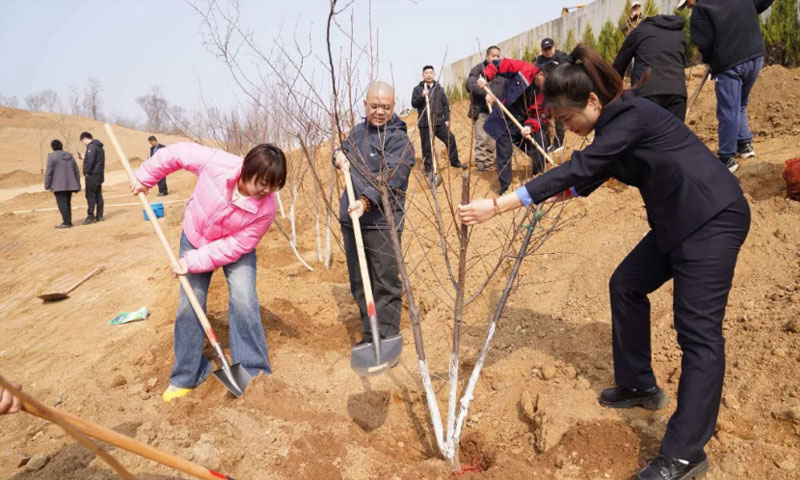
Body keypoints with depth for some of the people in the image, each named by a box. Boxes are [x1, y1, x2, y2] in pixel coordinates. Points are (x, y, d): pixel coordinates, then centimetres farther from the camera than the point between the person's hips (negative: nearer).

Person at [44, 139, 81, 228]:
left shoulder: (52, 157, -6)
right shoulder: (70, 156, 13)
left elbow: (49, 172, -10)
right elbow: (76, 172, 14)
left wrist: (47, 185, -2)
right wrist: (78, 185, 18)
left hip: (59, 186, -6)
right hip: (70, 185, 6)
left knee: (62, 204, -5)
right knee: (67, 203, 14)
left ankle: (66, 222, -8)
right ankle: (68, 221, 17)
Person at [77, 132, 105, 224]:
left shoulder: (91, 146, -11)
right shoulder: (99, 147, 18)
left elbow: (90, 161, -19)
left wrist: (86, 173, -15)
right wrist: (83, 158, 27)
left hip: (92, 175, -9)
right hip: (99, 175, 9)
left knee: (90, 195, -7)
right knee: (98, 195, 10)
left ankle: (90, 216, -9)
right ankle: (99, 216, 12)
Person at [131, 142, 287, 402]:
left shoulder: (265, 207, -32)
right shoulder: (216, 163, -34)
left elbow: (235, 246, -27)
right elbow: (178, 153, -15)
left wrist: (195, 262, -30)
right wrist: (146, 176, -7)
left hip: (234, 247, -1)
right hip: (195, 238, 1)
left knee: (244, 301, -17)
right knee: (189, 305, 0)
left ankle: (254, 371, -1)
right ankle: (186, 376, 16)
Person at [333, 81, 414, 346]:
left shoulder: (399, 140, -9)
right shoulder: (358, 131, 15)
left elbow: (388, 180, -23)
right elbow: (343, 152, 32)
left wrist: (366, 201, -38)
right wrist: (338, 155, 8)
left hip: (382, 223, -7)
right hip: (351, 220, 7)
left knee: (386, 285, -1)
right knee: (359, 284, 14)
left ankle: (387, 341, 11)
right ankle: (370, 336, 27)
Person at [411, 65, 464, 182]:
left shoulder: (439, 88, 12)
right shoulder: (418, 89, 3)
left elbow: (445, 105, 13)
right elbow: (414, 104, -7)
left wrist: (447, 119, 5)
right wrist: (422, 96, -23)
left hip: (440, 122, 3)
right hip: (425, 124, -3)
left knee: (451, 139, -3)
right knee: (427, 146, 0)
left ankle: (454, 162, 12)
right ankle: (428, 168, 11)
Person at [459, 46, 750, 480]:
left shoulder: (630, 115, -21)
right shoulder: (614, 121, 8)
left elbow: (579, 169, -30)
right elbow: (589, 175, 20)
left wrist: (498, 205, -33)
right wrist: (554, 193, 2)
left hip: (713, 218, -10)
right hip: (676, 220, 10)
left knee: (698, 330, -10)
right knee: (626, 285, 14)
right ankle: (639, 386, 28)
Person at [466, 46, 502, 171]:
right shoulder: (478, 69, 0)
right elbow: (469, 84, -17)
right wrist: (484, 94, -30)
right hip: (481, 109, -4)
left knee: (492, 139, 3)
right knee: (482, 138, -9)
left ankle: (489, 163, 12)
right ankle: (480, 163, -3)